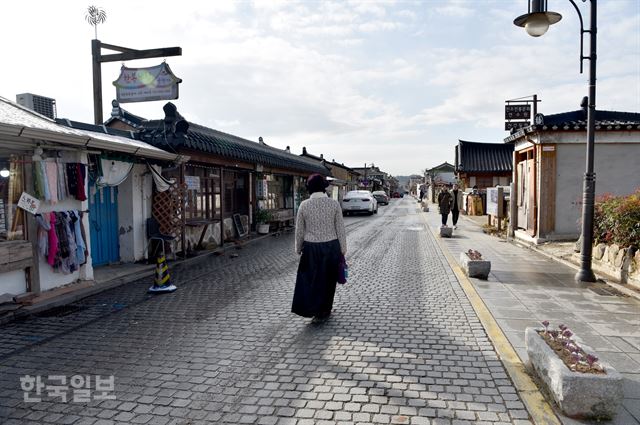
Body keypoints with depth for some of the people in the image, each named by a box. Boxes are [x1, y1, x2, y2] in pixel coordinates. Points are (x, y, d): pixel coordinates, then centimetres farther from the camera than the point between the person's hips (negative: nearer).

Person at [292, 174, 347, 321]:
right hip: (331, 247, 1)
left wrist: (298, 249, 13)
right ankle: (324, 311, 27)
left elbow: (299, 231, -1)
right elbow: (340, 229, -5)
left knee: (311, 279, 13)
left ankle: (312, 309, 2)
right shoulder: (334, 204, -7)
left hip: (311, 248, 0)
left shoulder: (304, 205, -7)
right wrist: (343, 249, 5)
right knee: (328, 280, 16)